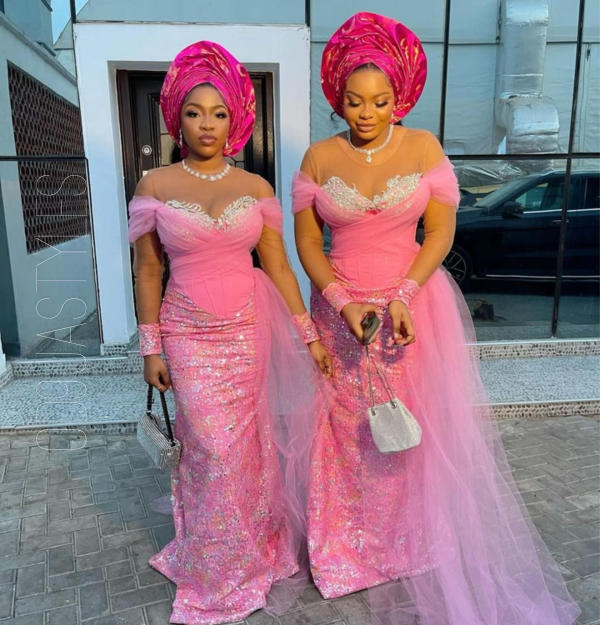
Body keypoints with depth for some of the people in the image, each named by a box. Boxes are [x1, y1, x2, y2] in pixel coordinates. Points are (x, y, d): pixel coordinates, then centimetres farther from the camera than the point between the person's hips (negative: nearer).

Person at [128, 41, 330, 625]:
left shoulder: (255, 188, 2)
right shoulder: (155, 187, -2)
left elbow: (277, 264, 3)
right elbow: (147, 271, 0)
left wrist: (309, 334, 1)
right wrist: (150, 347, -2)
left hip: (249, 331, 2)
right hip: (189, 336, -1)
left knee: (247, 445, 11)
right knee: (213, 450, 1)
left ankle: (253, 550, 37)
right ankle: (216, 572, 29)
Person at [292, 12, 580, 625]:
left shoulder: (423, 148, -4)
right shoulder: (319, 157, -2)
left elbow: (441, 231, -4)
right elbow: (306, 240, -1)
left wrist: (403, 296, -17)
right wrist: (342, 301, -14)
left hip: (412, 306, -1)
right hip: (340, 308, 1)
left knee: (413, 430, 8)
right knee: (346, 431, 10)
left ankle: (413, 549, 32)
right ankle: (347, 549, 34)